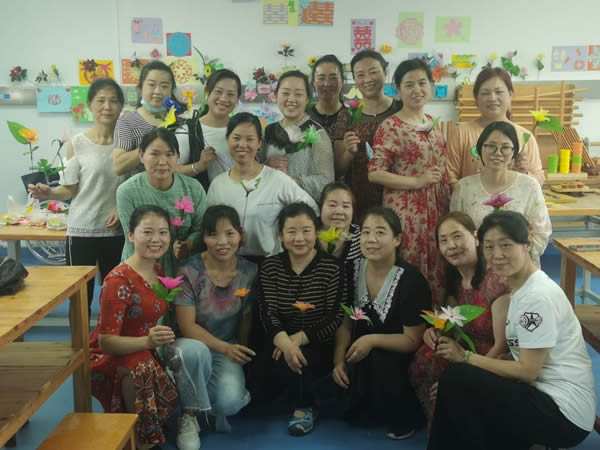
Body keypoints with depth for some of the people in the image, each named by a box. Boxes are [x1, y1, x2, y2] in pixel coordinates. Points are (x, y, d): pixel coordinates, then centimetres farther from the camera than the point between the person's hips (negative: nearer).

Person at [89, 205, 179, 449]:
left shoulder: (159, 272, 1)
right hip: (109, 358, -7)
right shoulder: (118, 281, -24)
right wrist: (147, 341, -42)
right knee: (141, 366, -37)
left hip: (143, 353, 7)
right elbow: (106, 341, -28)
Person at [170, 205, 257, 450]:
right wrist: (225, 348, -22)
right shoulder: (189, 272, -16)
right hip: (192, 346, -2)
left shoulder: (249, 271, -5)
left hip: (229, 350, 2)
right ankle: (189, 416, -13)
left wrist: (240, 352, -2)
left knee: (230, 402, -26)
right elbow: (187, 326, -17)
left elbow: (247, 318, 5)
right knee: (194, 350, -39)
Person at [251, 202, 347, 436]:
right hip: (281, 343, 4)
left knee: (290, 362, -31)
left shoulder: (333, 268, -7)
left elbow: (336, 317, -13)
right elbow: (268, 314, -9)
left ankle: (306, 407, -2)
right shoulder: (269, 267, 1)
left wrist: (299, 339, -25)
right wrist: (284, 342, -31)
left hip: (319, 347, -3)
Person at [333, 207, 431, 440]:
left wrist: (372, 340, -26)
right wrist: (339, 361, -12)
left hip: (398, 357, -4)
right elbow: (345, 322, 0)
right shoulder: (353, 269, -6)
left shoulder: (411, 281, -21)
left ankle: (403, 417, -6)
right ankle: (368, 409, 17)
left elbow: (414, 340, -17)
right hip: (360, 354, 4)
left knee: (379, 361, -33)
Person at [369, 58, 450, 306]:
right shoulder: (390, 126, -9)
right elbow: (375, 173, -15)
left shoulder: (432, 122, 12)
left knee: (436, 270, 11)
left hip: (437, 208, 7)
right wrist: (417, 181, -17)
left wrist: (449, 206, 14)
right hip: (406, 210, -6)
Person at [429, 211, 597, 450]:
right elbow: (509, 352, 8)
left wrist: (465, 357, -13)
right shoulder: (519, 288, 9)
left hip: (565, 413, -9)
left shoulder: (538, 296, -20)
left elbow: (527, 371, -18)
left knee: (456, 380, -17)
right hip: (545, 396, 9)